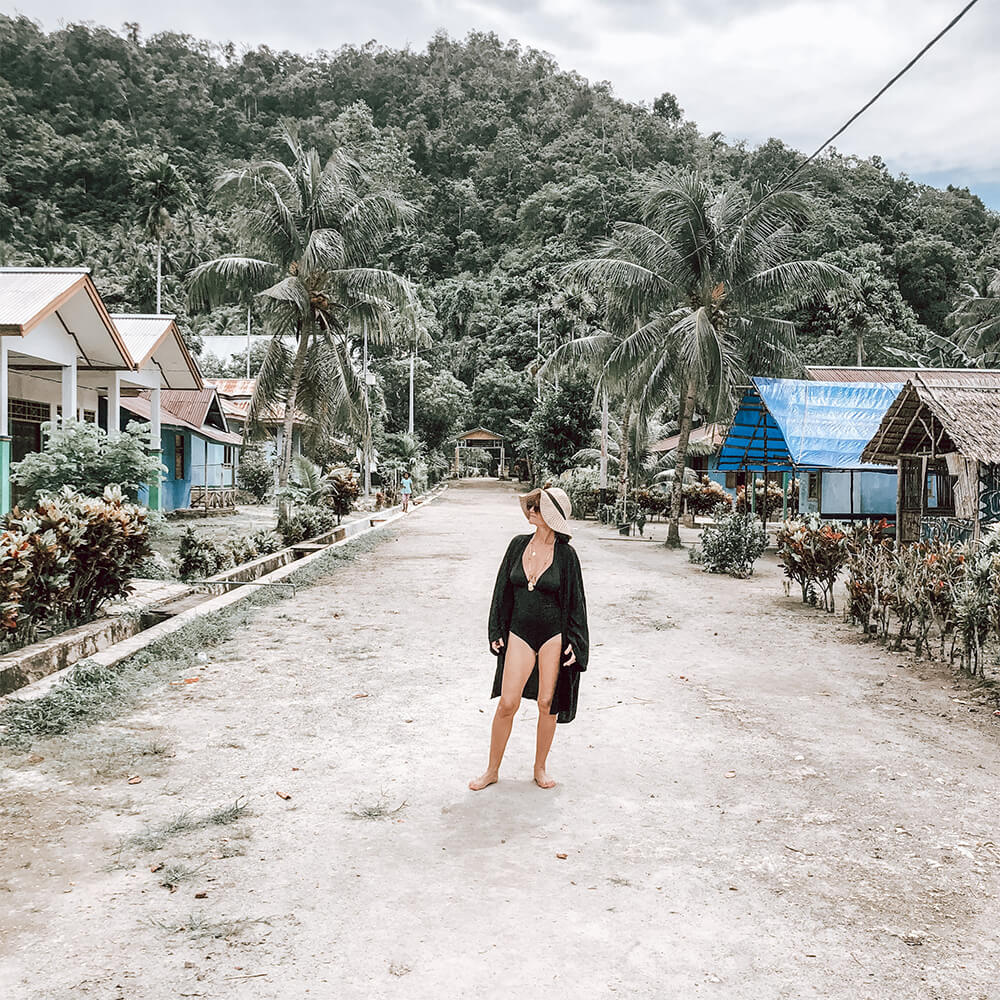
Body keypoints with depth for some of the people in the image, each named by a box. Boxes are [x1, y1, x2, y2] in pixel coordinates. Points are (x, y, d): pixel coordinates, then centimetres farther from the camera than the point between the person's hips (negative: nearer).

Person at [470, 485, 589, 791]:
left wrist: (573, 642, -5)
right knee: (507, 703, -1)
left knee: (548, 703, 5)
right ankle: (492, 770, 16)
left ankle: (540, 767, 25)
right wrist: (496, 632, 7)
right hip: (519, 632, 2)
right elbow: (503, 590, 9)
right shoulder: (518, 545, 2)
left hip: (553, 635, -2)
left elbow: (575, 600, 0)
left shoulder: (565, 554, -6)